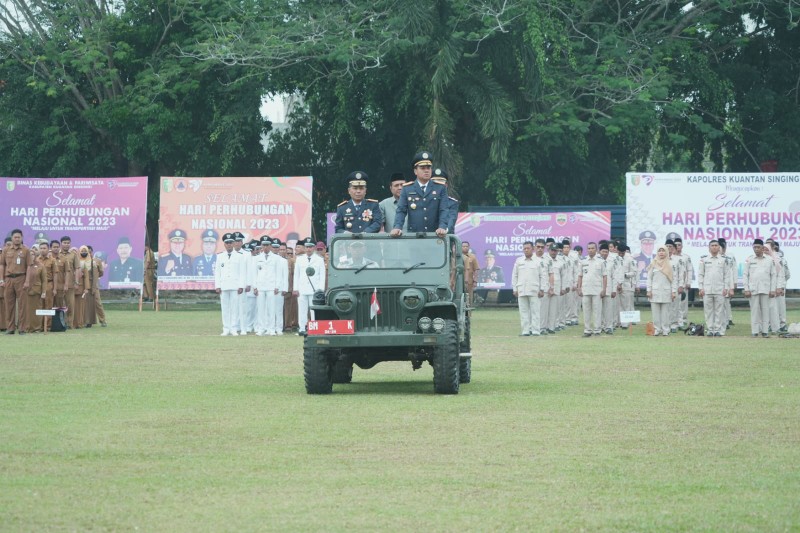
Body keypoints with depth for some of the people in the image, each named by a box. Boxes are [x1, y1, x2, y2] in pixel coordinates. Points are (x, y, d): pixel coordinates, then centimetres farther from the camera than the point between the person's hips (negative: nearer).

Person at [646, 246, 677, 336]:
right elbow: (649, 278, 7)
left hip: (666, 291, -1)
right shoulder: (653, 264, 7)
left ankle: (665, 330, 4)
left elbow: (674, 279, 5)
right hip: (655, 291, 1)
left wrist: (674, 291, -1)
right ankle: (657, 329, 4)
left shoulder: (670, 264, 6)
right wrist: (649, 290, 0)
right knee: (656, 312, -1)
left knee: (665, 312, 0)